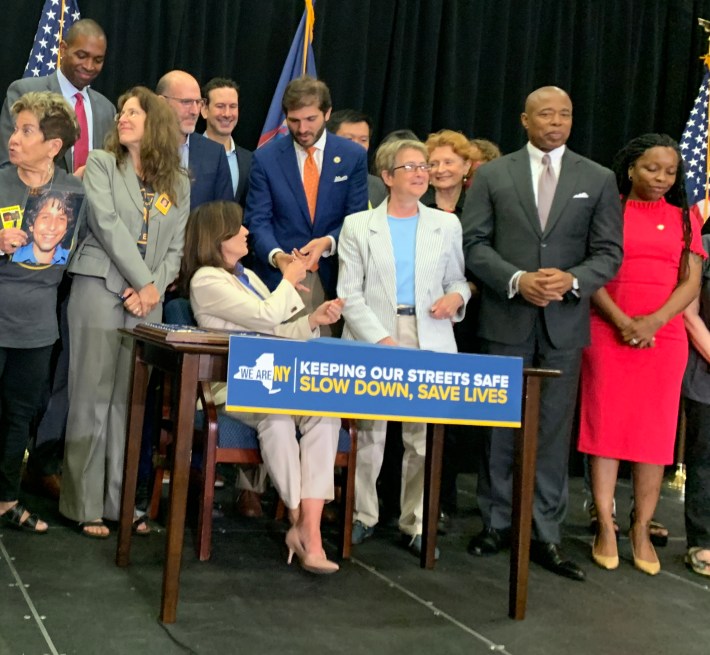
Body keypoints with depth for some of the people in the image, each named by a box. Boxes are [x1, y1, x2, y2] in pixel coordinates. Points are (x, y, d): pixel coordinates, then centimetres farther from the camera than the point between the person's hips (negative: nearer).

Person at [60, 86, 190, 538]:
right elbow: (108, 225, -9)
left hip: (148, 300, 3)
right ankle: (85, 505, 3)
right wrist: (142, 282, -13)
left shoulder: (179, 182, 12)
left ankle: (120, 502, 11)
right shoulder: (101, 164, 4)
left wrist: (153, 288, -8)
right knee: (92, 398, -2)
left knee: (129, 401, 5)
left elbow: (175, 248, 8)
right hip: (101, 289, -3)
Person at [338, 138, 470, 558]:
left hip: (429, 341, 2)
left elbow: (458, 279, 18)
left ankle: (416, 523, 10)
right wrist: (382, 340, -12)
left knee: (425, 436, -1)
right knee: (369, 433, 1)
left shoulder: (446, 225, 13)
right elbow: (350, 294, 0)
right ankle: (363, 516, 17)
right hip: (373, 339, -1)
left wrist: (456, 297, -7)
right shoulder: (358, 226, 6)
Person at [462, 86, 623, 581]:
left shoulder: (599, 179, 7)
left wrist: (572, 280, -15)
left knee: (554, 430, 3)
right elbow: (474, 243, 0)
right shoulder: (493, 175, 5)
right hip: (505, 318, 0)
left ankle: (546, 536, 11)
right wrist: (517, 279, -15)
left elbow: (609, 253, 4)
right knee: (500, 426, 7)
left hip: (564, 323, 0)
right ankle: (497, 523, 19)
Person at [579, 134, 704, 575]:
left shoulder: (685, 219, 11)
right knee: (606, 425, -2)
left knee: (654, 432, 2)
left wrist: (653, 321, -11)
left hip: (664, 336, 2)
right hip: (608, 333, -2)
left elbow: (691, 283, 5)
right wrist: (622, 322, -14)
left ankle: (642, 530, 8)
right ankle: (606, 528, 3)